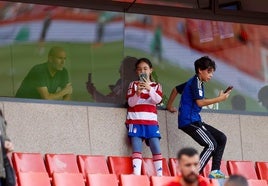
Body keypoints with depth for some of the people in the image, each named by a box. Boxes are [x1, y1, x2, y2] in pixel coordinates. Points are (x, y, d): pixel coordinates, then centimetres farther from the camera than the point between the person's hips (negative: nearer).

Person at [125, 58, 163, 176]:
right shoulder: (133, 85, 10)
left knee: (156, 148, -8)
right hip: (135, 121, -1)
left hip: (151, 122, 1)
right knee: (137, 148, -11)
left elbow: (157, 100, -6)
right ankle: (136, 175, -19)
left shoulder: (156, 86, 14)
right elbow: (131, 103, 0)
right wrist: (137, 92, -17)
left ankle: (159, 175, -9)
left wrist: (149, 89, -21)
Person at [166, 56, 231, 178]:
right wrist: (220, 99, -14)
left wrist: (169, 106, 40)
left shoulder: (193, 82, 21)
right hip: (189, 121, -10)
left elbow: (176, 89, 32)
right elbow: (200, 102, -20)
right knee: (211, 145, -19)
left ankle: (215, 171, 3)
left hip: (195, 121, 10)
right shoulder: (196, 82, -9)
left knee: (221, 138, 8)